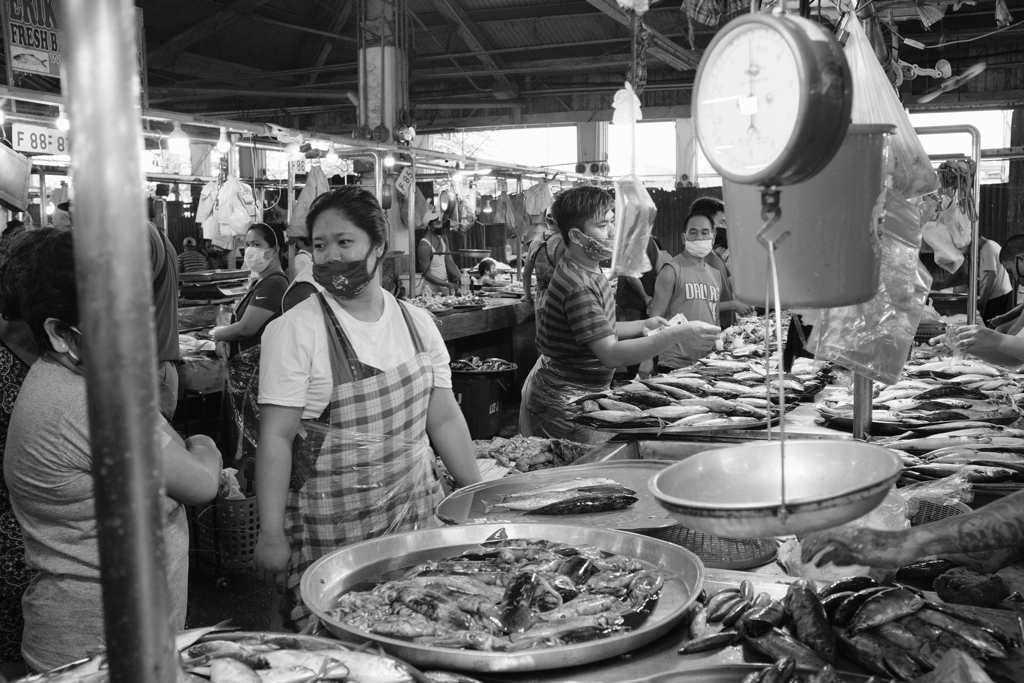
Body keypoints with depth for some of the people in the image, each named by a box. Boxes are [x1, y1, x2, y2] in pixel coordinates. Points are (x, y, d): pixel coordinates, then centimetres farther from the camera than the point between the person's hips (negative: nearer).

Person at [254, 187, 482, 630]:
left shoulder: (416, 323, 5)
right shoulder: (293, 331, -9)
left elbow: (445, 419, 9)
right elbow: (276, 436, -10)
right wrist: (271, 534, -13)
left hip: (419, 513, 4)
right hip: (330, 533, -4)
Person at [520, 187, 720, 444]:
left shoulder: (591, 273, 8)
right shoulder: (578, 287, -25)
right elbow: (611, 354, -31)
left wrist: (642, 326, 5)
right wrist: (678, 334, -33)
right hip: (563, 405, -10)